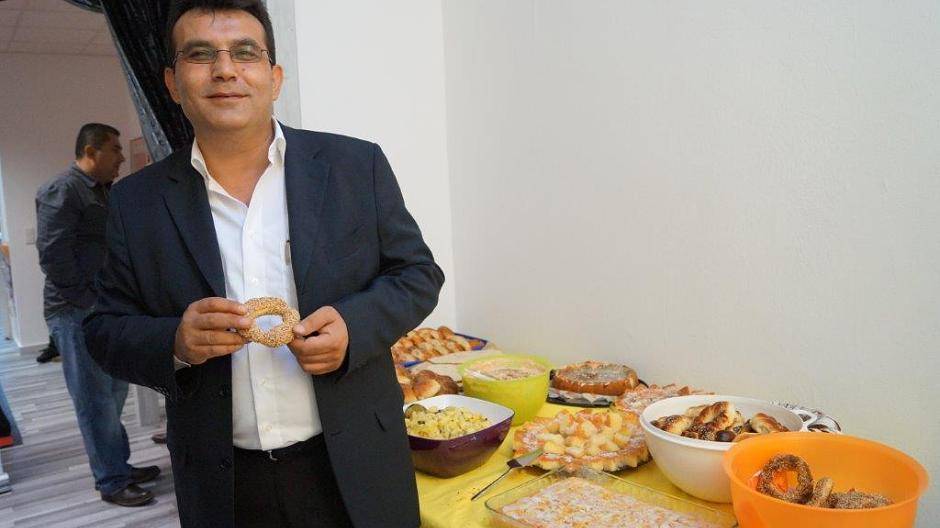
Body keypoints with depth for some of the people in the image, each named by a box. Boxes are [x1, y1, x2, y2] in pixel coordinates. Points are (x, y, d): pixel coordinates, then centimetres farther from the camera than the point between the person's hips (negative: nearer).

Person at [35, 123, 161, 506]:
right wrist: (86, 296, -14)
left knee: (114, 393, 15)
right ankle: (112, 482, 6)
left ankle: (120, 466, 27)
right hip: (76, 313, -9)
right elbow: (52, 252, -18)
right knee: (96, 399, -3)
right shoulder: (63, 190, -10)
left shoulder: (103, 192, 18)